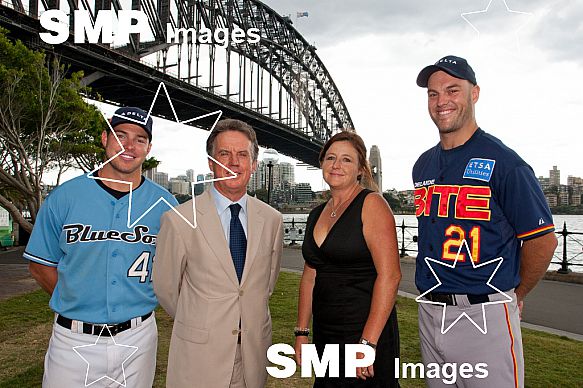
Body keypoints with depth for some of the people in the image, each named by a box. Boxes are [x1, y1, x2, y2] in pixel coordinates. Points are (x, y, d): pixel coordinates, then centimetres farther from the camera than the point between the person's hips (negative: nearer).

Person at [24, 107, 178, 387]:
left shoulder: (165, 204, -3)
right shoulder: (64, 197, -4)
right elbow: (41, 265, 4)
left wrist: (135, 300, -1)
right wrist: (78, 304, 0)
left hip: (138, 339, 1)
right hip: (73, 340, 0)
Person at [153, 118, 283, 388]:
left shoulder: (272, 220, -2)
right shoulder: (179, 220, -13)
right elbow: (165, 289, -2)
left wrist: (248, 320, 11)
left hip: (254, 351, 3)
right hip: (198, 356, -3)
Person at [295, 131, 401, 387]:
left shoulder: (372, 204, -11)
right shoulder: (316, 215, 9)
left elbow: (390, 275, -18)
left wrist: (368, 342, -21)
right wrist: (302, 332, 11)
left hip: (366, 333, -6)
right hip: (325, 334, 6)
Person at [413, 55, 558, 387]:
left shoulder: (503, 161, -12)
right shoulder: (423, 165, 8)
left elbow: (543, 240, -9)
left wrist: (516, 295, 3)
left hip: (486, 317, -6)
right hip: (430, 312, 7)